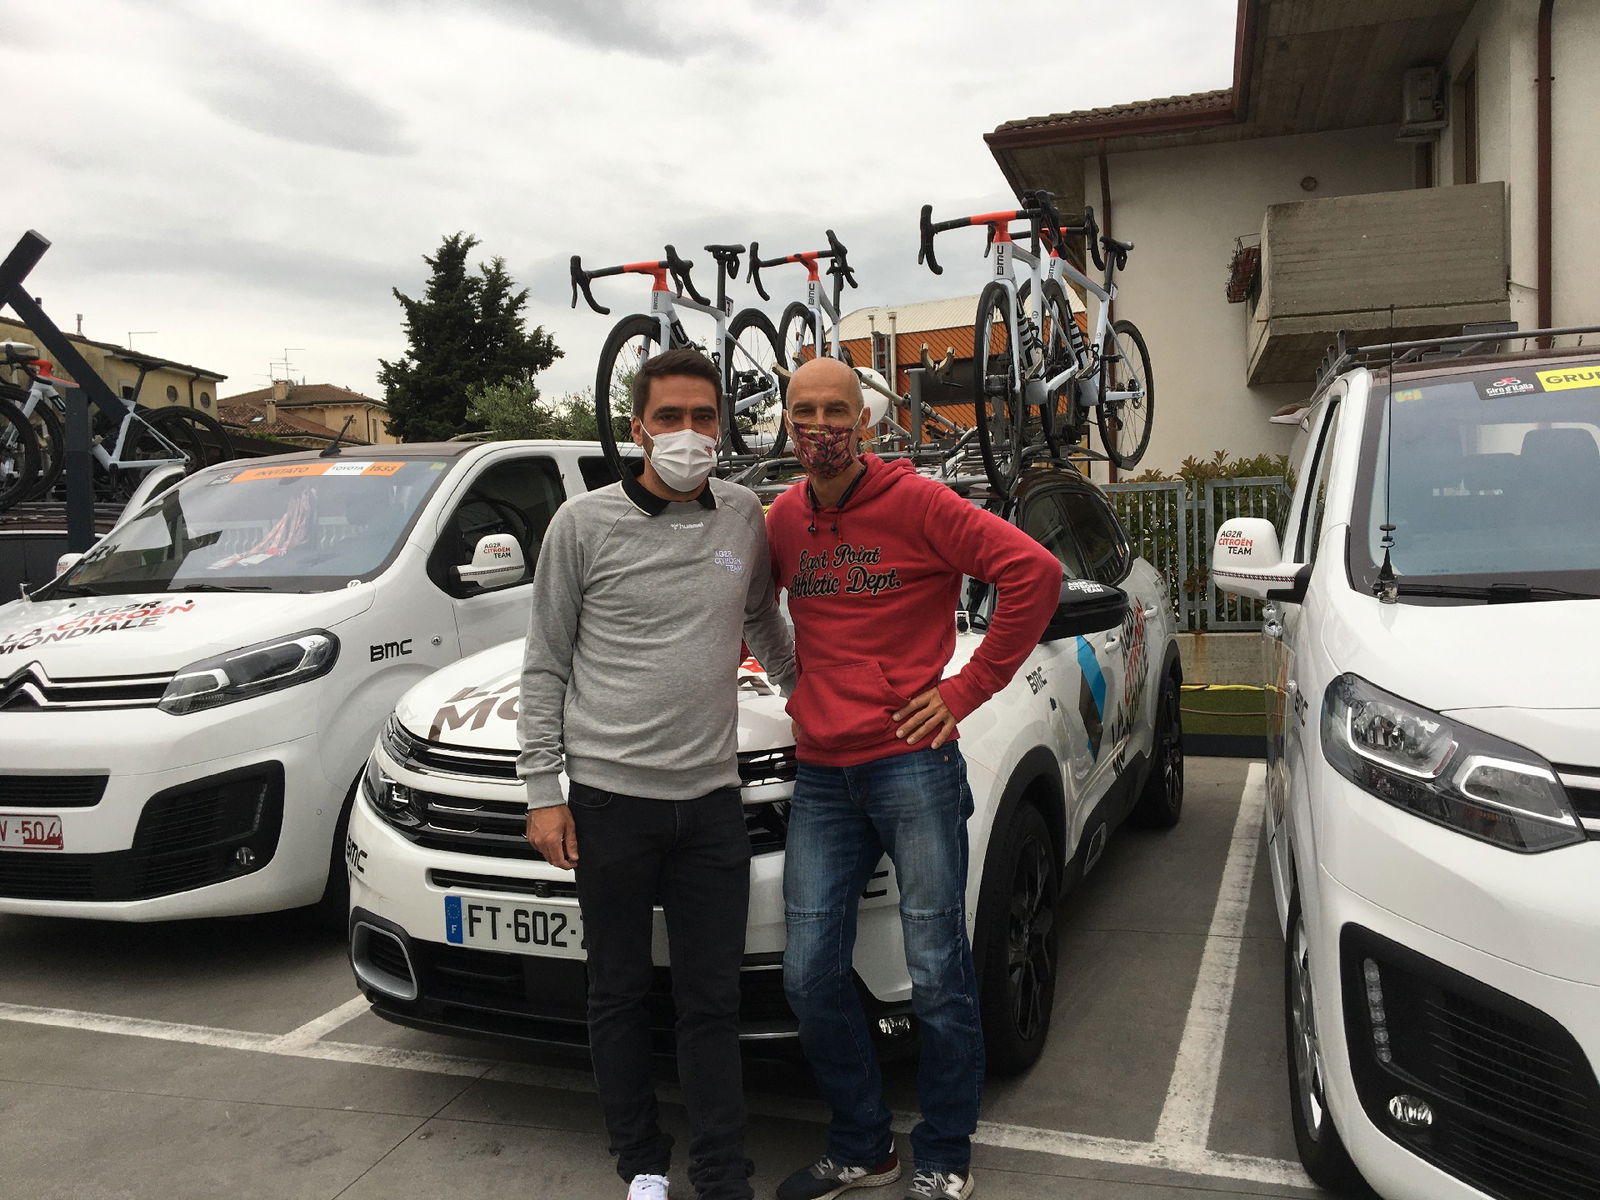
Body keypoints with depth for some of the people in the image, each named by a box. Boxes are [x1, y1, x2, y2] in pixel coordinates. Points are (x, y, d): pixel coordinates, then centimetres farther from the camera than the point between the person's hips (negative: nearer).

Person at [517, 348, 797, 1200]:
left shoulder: (743, 517, 5)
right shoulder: (584, 524, -3)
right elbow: (544, 666, 0)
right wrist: (542, 792, -3)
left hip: (711, 797, 2)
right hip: (610, 797, -2)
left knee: (712, 1001, 7)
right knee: (619, 993, 11)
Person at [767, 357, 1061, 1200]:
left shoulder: (915, 502, -7)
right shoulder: (784, 517, 9)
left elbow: (1034, 570, -12)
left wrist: (969, 688, -12)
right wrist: (791, 682, 12)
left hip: (911, 766, -5)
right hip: (821, 776, 5)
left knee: (937, 978, 3)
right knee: (812, 979, 8)